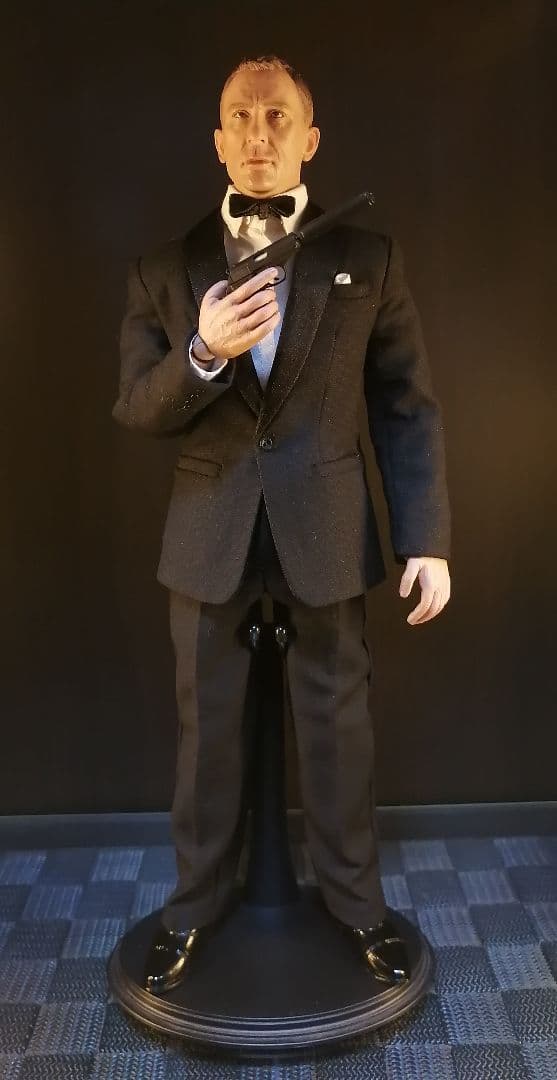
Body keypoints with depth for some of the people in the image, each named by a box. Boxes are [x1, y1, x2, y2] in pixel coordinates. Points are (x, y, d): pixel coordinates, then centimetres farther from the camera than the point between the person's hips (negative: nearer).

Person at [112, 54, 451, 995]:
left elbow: (409, 410, 0)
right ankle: (195, 901, 33)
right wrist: (202, 354, -20)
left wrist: (427, 538, -7)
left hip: (327, 531, 0)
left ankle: (355, 898, 33)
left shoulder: (369, 258, 1)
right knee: (207, 723, 13)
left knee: (337, 721, 11)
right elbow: (133, 410, 0)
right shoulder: (163, 265, 3)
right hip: (207, 535, 1)